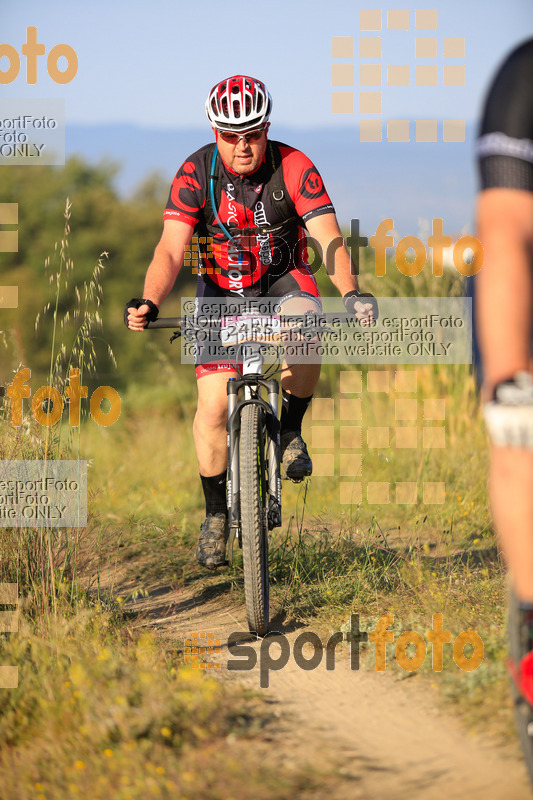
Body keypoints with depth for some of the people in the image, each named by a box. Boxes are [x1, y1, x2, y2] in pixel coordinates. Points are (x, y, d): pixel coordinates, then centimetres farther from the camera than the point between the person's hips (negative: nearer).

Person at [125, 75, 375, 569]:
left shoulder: (293, 167, -21)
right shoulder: (196, 173, -19)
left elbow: (330, 238, -29)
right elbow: (170, 251, -26)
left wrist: (351, 293, -47)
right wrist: (147, 303, -45)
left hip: (283, 280, -1)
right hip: (222, 289, 1)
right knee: (213, 406, -12)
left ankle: (291, 431, -12)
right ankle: (216, 514, 8)